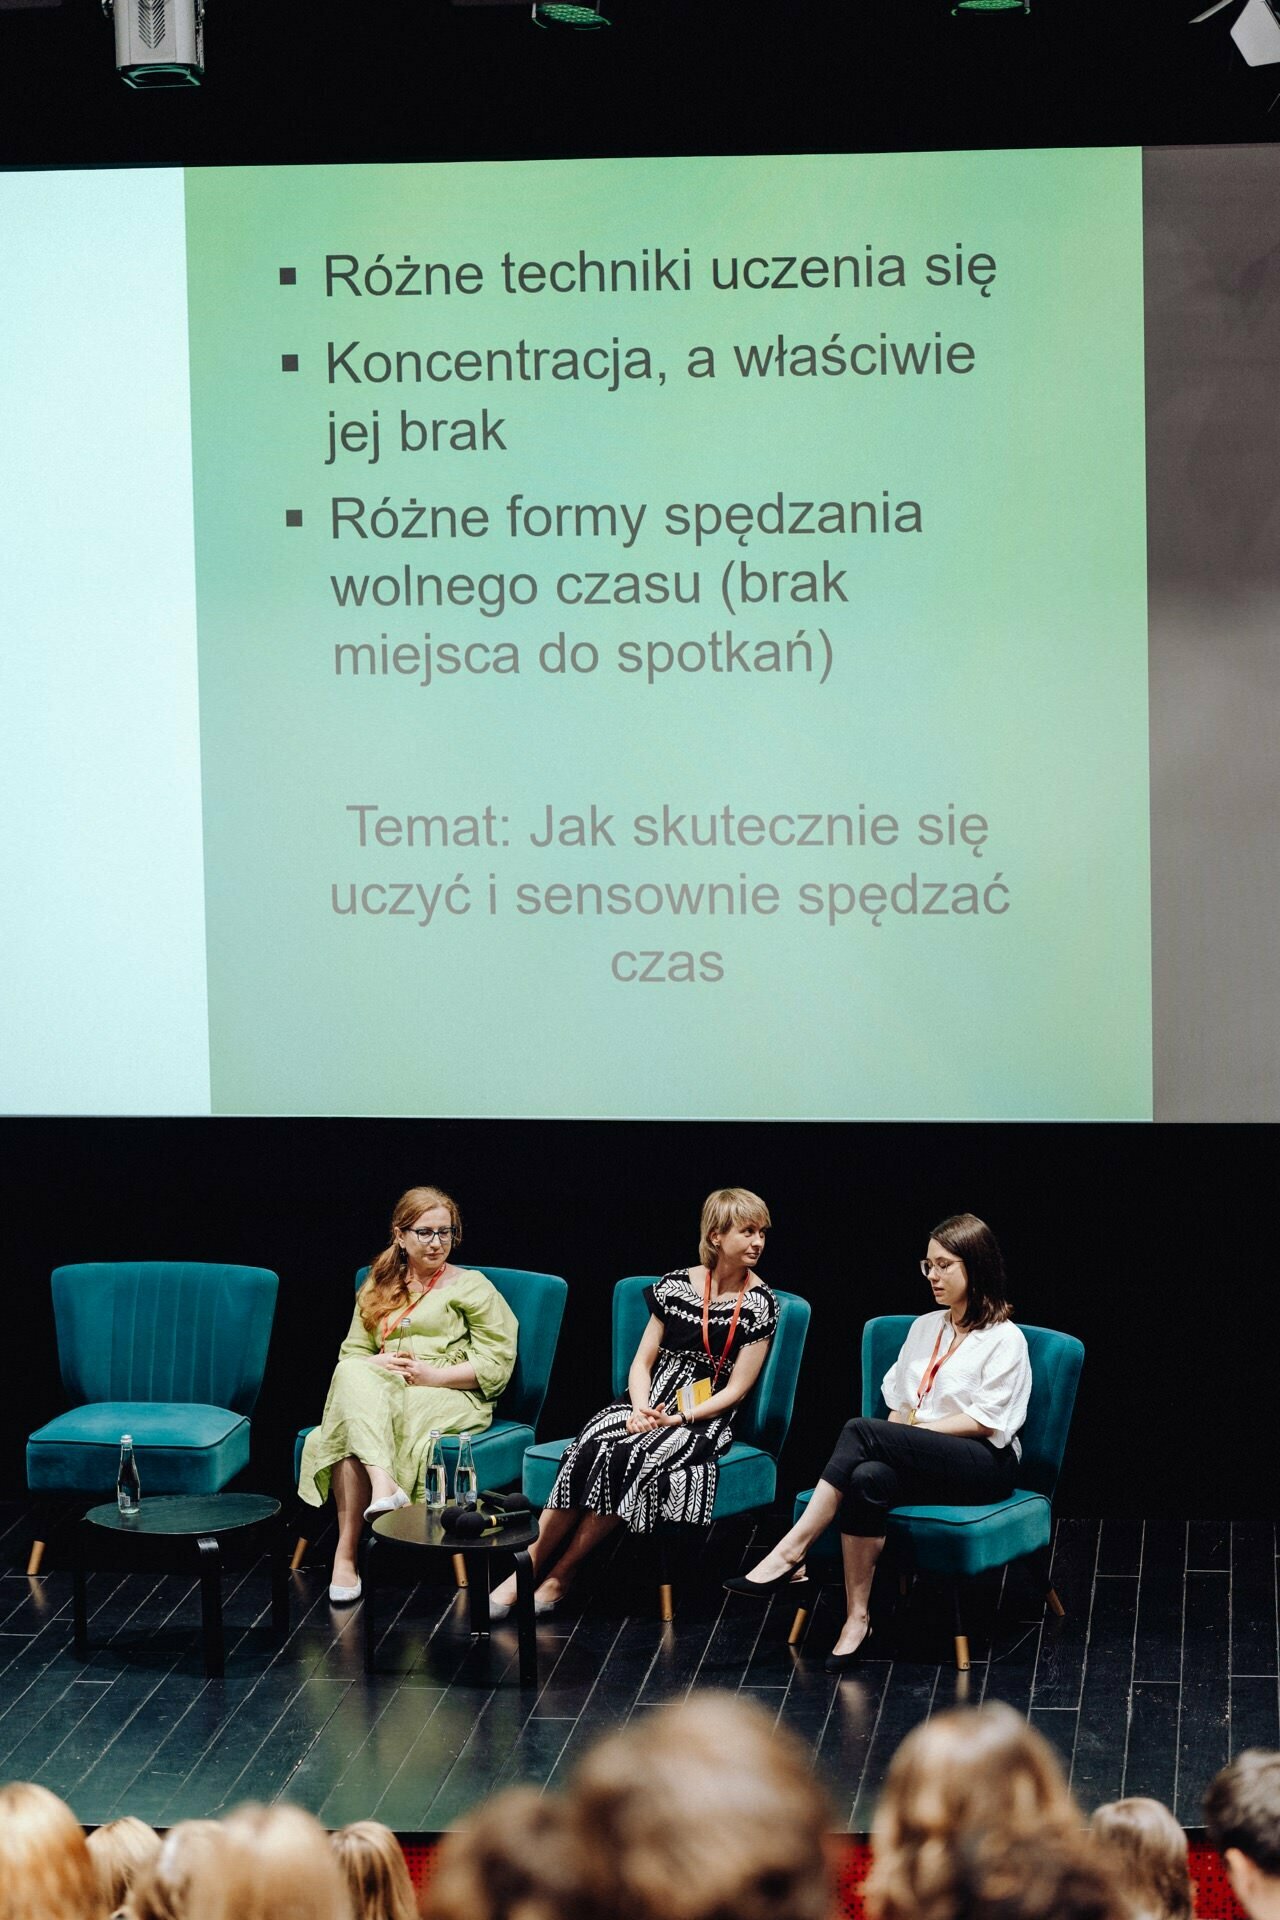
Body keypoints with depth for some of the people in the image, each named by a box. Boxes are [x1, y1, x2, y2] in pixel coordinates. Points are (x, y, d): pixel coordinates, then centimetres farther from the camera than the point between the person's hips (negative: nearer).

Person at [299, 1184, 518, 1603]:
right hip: (378, 1392, 4)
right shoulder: (376, 1289, 24)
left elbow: (496, 1365, 1)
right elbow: (351, 1352, 20)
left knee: (354, 1430, -34)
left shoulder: (471, 1287, 10)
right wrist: (379, 1364, -4)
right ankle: (383, 1485, -50)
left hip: (450, 1398, -4)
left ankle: (347, 1550, -42)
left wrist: (434, 1374, -12)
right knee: (354, 1373, -35)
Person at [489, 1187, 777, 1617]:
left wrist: (677, 1419, -15)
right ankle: (526, 1568, -27)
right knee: (589, 1450, -29)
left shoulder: (760, 1304, -1)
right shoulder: (676, 1284, 8)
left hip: (706, 1418, -3)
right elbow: (642, 1361, 9)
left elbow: (736, 1389, -4)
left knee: (627, 1459, -32)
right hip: (650, 1403, 3)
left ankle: (562, 1573, -23)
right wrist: (640, 1409, -11)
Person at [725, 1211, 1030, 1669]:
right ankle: (856, 1619, -35)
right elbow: (900, 1403, 21)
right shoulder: (925, 1327, 21)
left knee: (861, 1431, -31)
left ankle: (790, 1553, -33)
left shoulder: (1004, 1339, 0)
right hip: (919, 1461, 6)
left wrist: (917, 1428, -13)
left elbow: (985, 1420, -8)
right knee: (869, 1478, -34)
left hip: (986, 1466, -6)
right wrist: (896, 1431, -1)